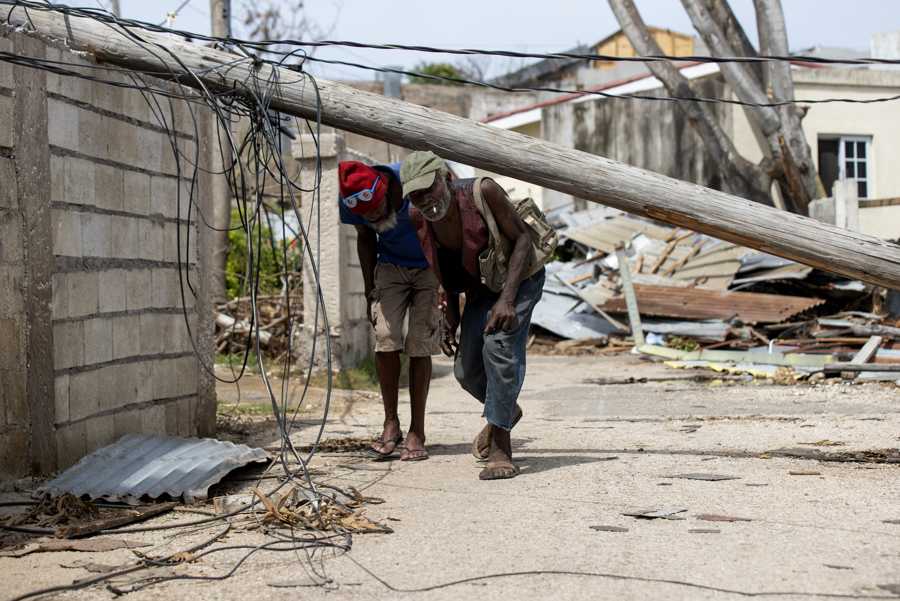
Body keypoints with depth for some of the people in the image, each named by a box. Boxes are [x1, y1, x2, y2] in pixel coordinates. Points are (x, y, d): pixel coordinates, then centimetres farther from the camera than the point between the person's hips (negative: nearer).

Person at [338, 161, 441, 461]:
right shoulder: (351, 201, -21)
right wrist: (369, 289, 1)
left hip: (432, 265, -3)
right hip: (391, 265, 3)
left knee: (419, 344, -9)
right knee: (385, 337, -14)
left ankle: (416, 431, -1)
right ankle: (391, 423, -1)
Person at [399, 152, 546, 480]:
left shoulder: (482, 191, -32)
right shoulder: (418, 219, -16)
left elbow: (522, 238, -24)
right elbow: (450, 268, 2)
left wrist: (507, 299, -32)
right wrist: (450, 316, -2)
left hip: (520, 275, -6)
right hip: (481, 287, 6)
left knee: (498, 343, -27)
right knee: (466, 370, 2)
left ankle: (500, 447, -19)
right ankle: (505, 410, 37)